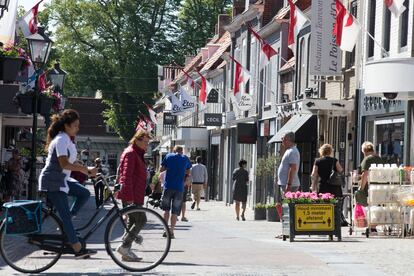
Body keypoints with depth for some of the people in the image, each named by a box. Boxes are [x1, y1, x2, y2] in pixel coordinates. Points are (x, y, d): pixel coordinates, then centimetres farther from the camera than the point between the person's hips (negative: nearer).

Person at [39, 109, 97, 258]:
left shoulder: (67, 139, 14)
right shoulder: (61, 140, -17)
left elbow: (71, 163, 16)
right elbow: (64, 164, -26)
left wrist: (87, 170, 4)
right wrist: (86, 170, -28)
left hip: (61, 180, 9)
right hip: (52, 181, -9)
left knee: (84, 193, 4)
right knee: (66, 214, -9)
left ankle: (65, 225, 6)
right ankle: (78, 249, -9)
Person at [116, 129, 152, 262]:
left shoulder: (137, 154, 20)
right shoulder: (130, 153, -13)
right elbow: (127, 176, -20)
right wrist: (129, 197, -24)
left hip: (134, 195, 10)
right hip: (130, 195, -10)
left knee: (132, 221, 11)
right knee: (141, 220, -10)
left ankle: (126, 251, 13)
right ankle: (124, 246, -10)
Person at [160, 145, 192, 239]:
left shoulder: (169, 156, 3)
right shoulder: (185, 158, 7)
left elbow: (161, 169, 9)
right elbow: (188, 172, 19)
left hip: (168, 186, 0)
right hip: (179, 188, 0)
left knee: (166, 209, 13)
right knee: (175, 211, 3)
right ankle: (171, 231, -5)